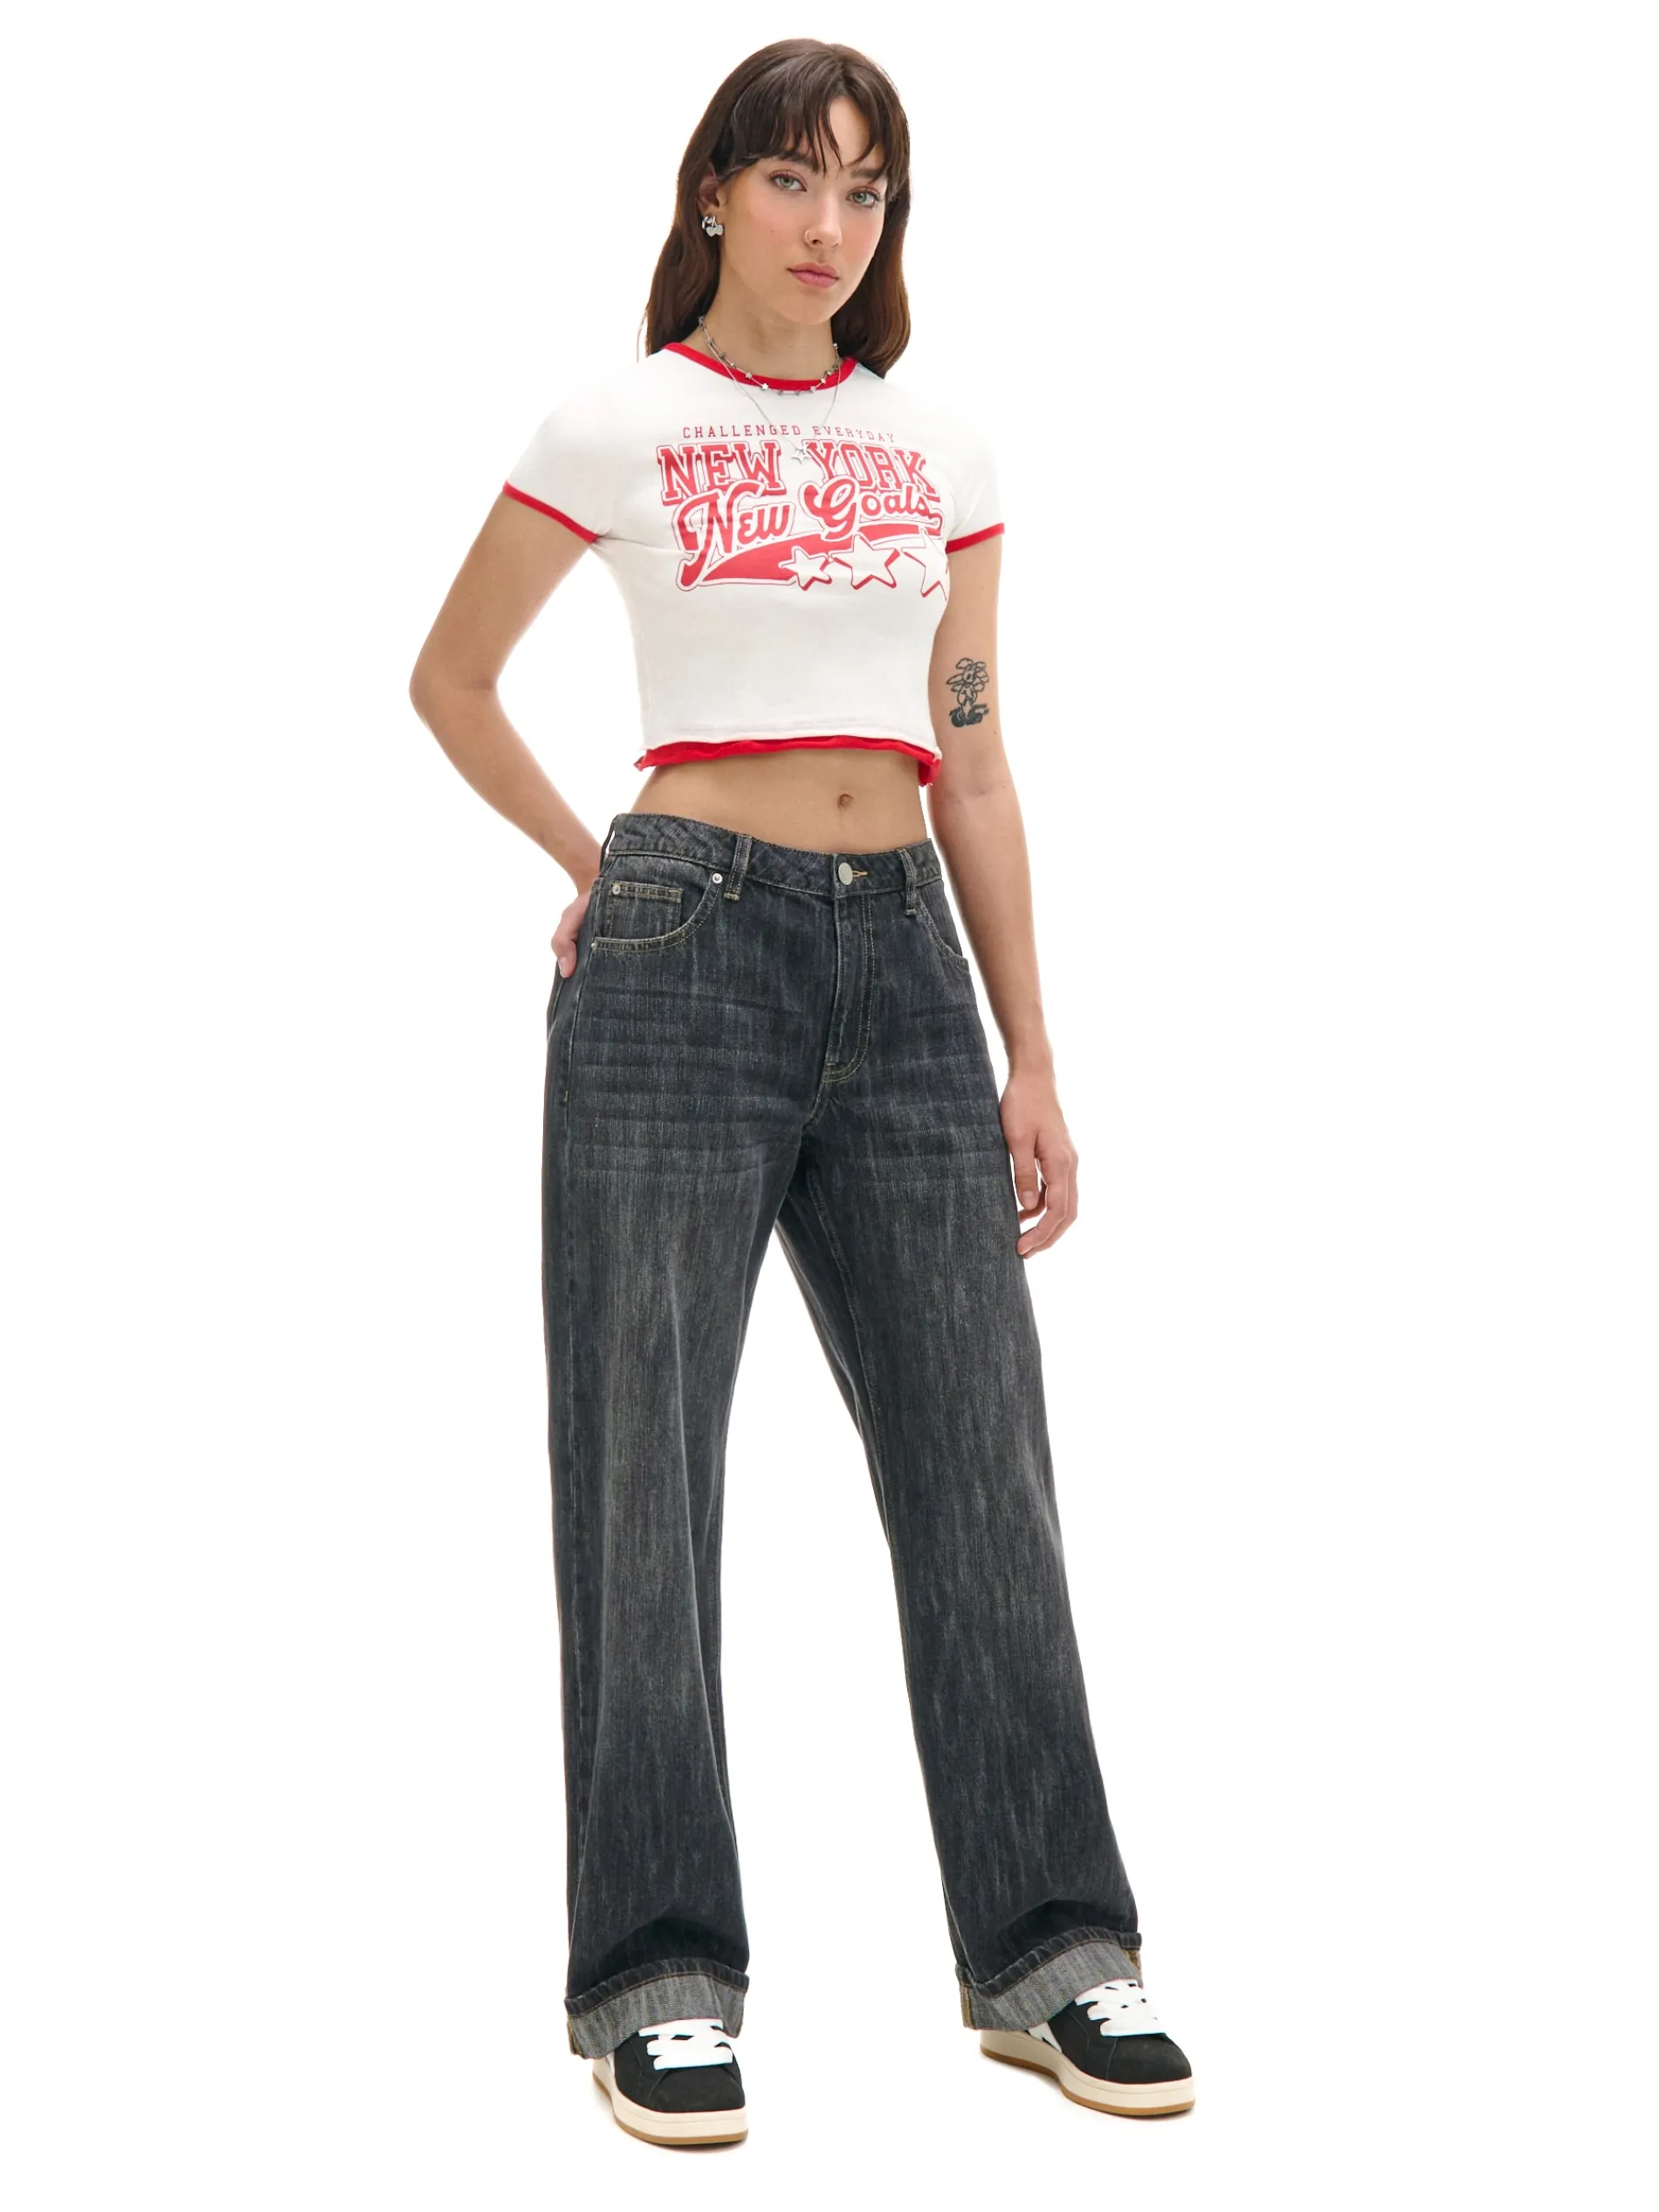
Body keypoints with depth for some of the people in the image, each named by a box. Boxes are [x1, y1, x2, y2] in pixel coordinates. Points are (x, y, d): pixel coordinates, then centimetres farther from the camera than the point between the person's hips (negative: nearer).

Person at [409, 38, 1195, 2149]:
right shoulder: (618, 425, 1)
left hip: (905, 961, 4)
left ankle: (1047, 1946, 16)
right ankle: (657, 1974, 10)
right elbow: (450, 676, 11)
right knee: (647, 1469, 0)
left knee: (982, 1452, 5)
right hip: (687, 949, -4)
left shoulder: (943, 448, 12)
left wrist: (1031, 1056, 7)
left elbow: (973, 764, 11)